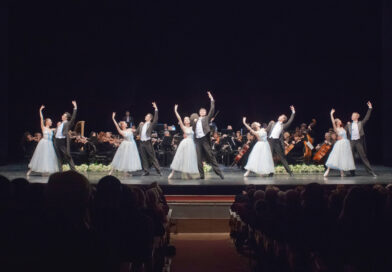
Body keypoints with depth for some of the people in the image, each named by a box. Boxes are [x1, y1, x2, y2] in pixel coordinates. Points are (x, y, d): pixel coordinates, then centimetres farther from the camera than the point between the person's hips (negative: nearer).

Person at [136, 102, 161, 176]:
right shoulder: (141, 124, 16)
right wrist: (139, 125, 8)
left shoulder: (151, 124, 0)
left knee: (153, 157, -4)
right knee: (144, 158, 6)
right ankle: (146, 171, 12)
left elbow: (156, 119, -15)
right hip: (142, 142, 5)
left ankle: (158, 171, 0)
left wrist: (156, 109, -17)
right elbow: (137, 132, 19)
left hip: (148, 143, -5)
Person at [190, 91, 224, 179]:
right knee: (199, 159, 1)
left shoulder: (207, 118, 12)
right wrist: (194, 122, 1)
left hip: (205, 139, -4)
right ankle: (201, 175, 5)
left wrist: (212, 100, -4)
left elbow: (212, 110, 0)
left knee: (211, 156, -6)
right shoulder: (196, 119, 22)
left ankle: (218, 172, -5)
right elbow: (193, 129, 16)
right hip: (198, 140, 4)